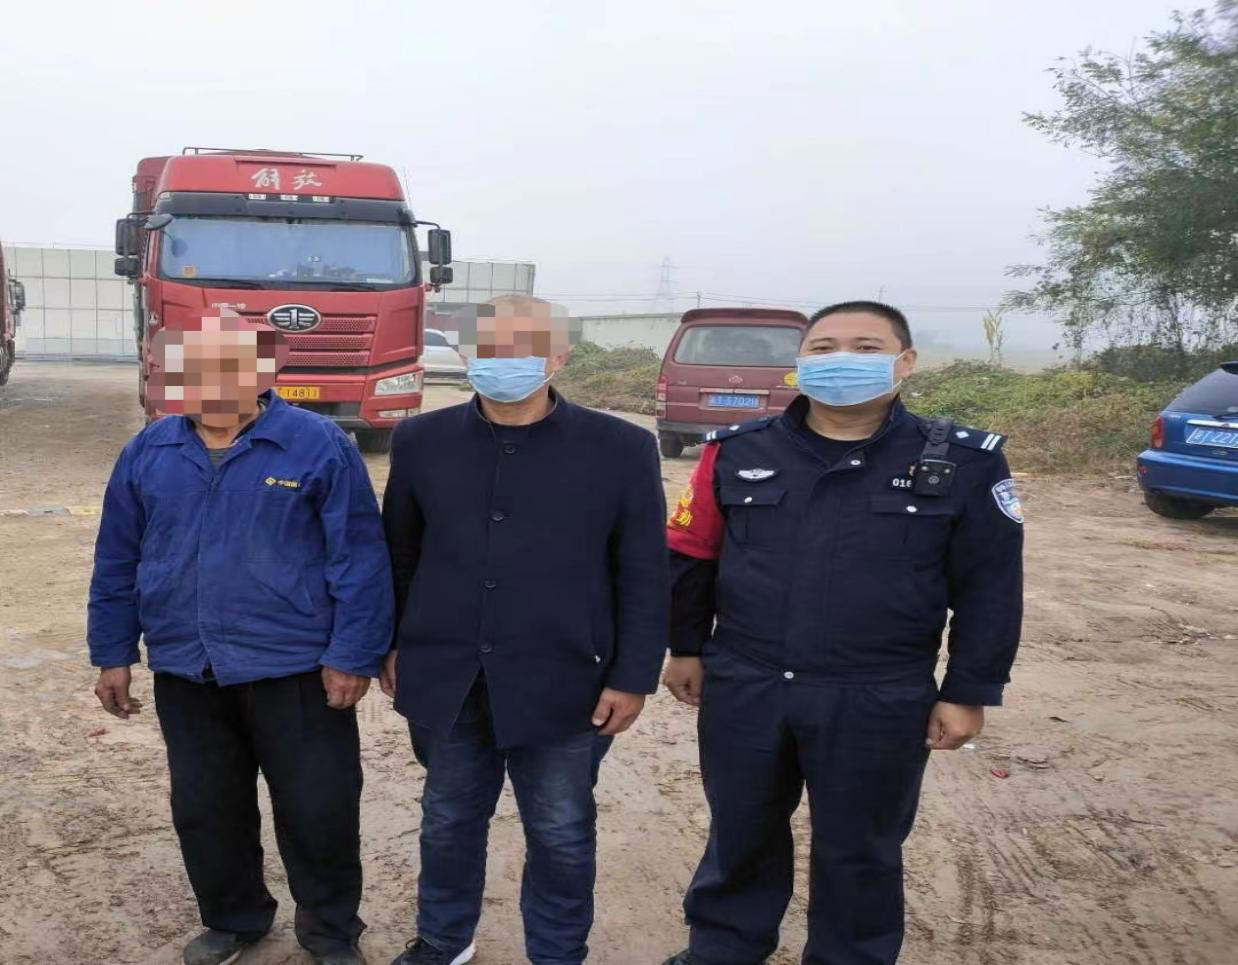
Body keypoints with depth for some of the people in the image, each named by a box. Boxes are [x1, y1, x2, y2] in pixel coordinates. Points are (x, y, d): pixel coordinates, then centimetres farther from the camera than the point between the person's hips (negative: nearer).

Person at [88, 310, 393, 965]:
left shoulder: (317, 446, -10)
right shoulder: (149, 452, 3)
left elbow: (360, 559, -10)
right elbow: (117, 561, 10)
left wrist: (354, 656, -12)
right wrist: (113, 654, 10)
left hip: (296, 668, -4)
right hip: (184, 671, 4)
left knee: (318, 809, 6)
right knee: (204, 809, 17)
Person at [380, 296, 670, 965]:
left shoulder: (621, 449, -7)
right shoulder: (421, 441, 1)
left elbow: (643, 576, -4)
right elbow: (397, 553, 10)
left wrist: (633, 677, -6)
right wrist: (388, 645, 11)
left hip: (562, 684, -2)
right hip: (445, 679, 3)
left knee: (561, 834, 13)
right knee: (449, 820, 20)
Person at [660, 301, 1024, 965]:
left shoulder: (965, 463, -7)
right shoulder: (738, 452, -2)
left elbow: (988, 588, -2)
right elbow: (690, 557, 7)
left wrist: (968, 692, -2)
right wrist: (686, 647, 9)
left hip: (878, 705, -2)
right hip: (741, 690, 2)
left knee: (858, 850, 15)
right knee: (740, 832, 19)